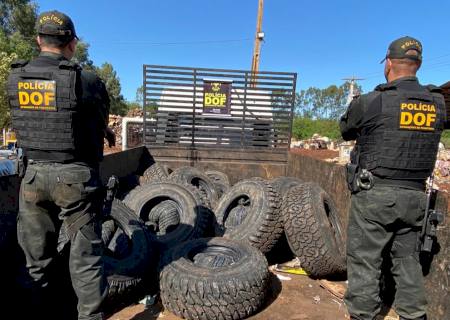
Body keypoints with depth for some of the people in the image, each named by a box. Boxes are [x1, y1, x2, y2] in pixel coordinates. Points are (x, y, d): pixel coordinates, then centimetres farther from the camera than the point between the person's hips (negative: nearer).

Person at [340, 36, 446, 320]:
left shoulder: (369, 102, -13)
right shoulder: (438, 104, 3)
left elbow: (346, 131, 4)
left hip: (375, 194, -5)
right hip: (414, 196, 6)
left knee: (365, 261, 6)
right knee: (408, 260, 18)